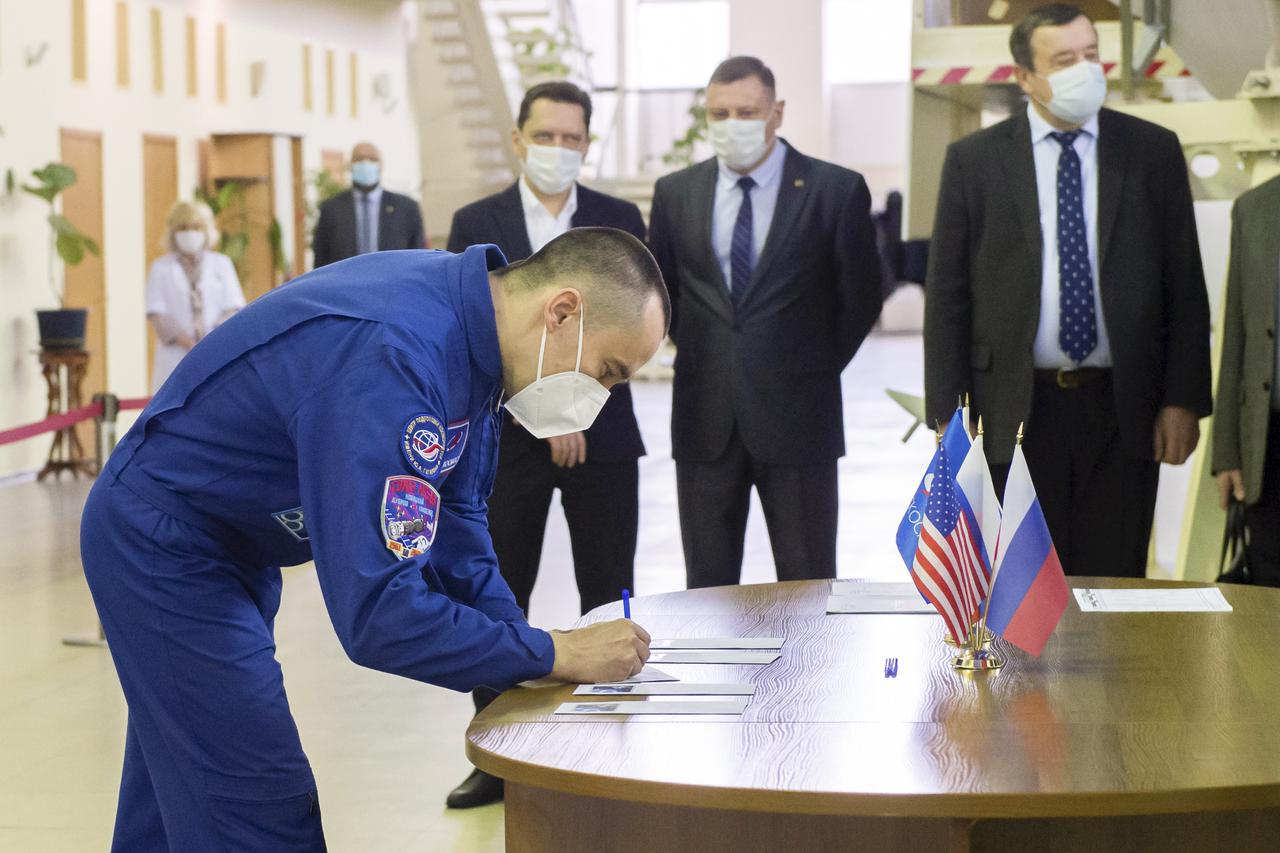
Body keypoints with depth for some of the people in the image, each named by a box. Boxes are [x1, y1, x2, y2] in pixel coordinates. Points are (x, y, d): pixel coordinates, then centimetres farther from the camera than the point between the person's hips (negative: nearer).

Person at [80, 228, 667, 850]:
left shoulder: (467, 326, -6)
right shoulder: (393, 358, -35)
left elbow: (453, 521, 3)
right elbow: (379, 613, -38)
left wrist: (530, 654, -8)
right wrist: (553, 655, -28)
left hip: (231, 544, 10)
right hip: (164, 548, -10)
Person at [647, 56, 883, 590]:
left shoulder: (836, 190, -4)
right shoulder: (676, 193, 6)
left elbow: (860, 298, 3)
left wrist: (814, 369, 4)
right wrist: (696, 356, 11)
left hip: (797, 419, -3)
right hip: (705, 420, 3)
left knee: (807, 578, 3)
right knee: (707, 580, 10)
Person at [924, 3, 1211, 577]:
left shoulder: (1152, 151, 5)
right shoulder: (974, 160, 2)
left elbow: (1185, 286, 5)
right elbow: (947, 295, 2)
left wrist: (1184, 400, -2)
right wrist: (947, 416, -3)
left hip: (1122, 409, 1)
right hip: (1019, 410, 0)